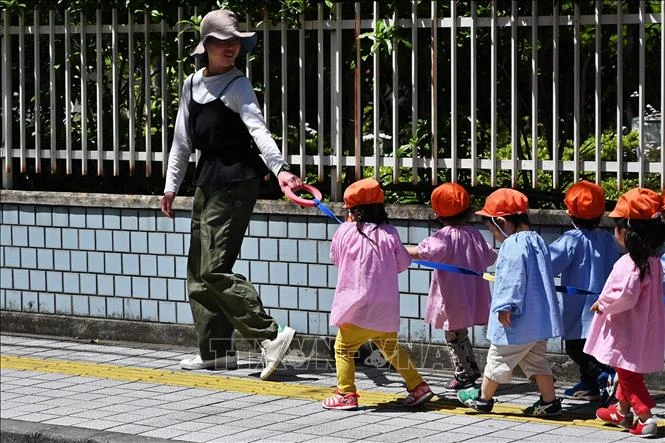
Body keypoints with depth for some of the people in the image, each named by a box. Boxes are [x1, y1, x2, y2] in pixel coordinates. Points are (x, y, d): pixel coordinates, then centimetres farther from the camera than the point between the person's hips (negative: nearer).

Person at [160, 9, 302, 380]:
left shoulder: (237, 85, -10)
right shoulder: (192, 85, 12)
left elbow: (257, 128, -25)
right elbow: (183, 139, 19)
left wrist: (279, 168, -40)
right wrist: (172, 186, 17)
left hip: (236, 182, -8)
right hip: (208, 181, 8)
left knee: (215, 269, -15)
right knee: (199, 270, 10)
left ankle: (271, 335, -15)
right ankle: (216, 352, 18)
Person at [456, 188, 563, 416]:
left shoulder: (513, 245, -19)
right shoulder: (537, 241, 11)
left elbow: (513, 279, -26)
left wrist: (505, 306, -22)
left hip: (518, 321, -9)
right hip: (540, 318, 9)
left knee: (499, 358, 8)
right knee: (535, 359, 16)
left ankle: (483, 398, 22)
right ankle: (549, 401, 12)